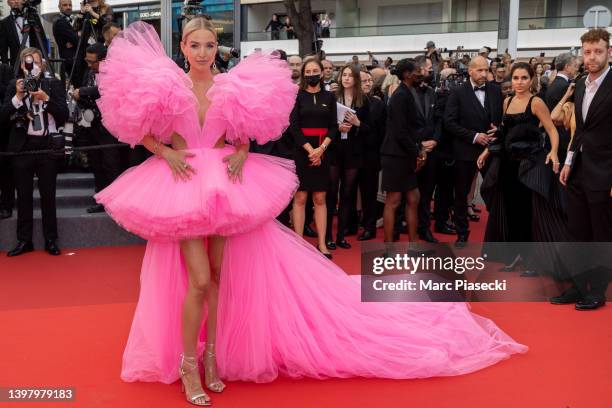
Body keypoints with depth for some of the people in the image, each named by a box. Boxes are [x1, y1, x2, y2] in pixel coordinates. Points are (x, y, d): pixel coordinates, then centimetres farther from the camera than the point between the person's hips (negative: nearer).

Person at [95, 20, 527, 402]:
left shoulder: (232, 88, 2)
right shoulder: (168, 86, -2)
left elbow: (245, 135, 13)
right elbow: (141, 132, 3)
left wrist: (240, 156, -7)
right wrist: (167, 154, -12)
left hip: (224, 186, 2)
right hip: (182, 187, -2)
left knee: (223, 274, 6)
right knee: (199, 279, -8)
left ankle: (212, 353, 23)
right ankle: (187, 361, 9)